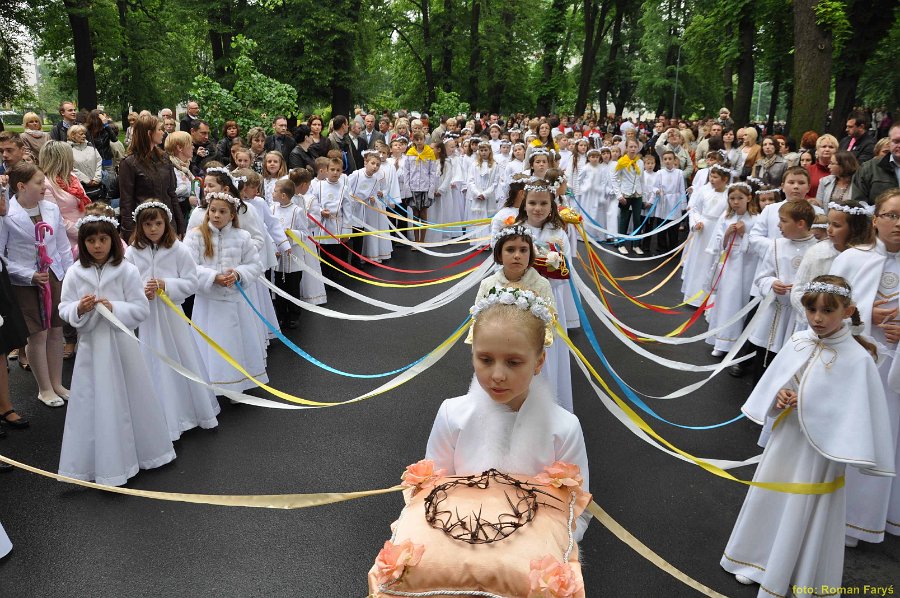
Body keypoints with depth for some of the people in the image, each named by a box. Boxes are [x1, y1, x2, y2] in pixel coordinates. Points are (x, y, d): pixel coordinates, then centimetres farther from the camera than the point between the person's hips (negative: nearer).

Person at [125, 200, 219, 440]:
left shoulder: (178, 249, -4)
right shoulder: (132, 252, -3)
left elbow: (191, 283, -4)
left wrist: (166, 285, -17)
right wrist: (141, 293, -19)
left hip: (171, 314, 0)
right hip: (145, 318, 0)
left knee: (182, 362, 10)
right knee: (154, 366, 6)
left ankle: (189, 410, 29)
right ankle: (162, 421, 17)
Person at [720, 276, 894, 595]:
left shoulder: (858, 358, -19)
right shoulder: (798, 342, -4)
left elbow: (858, 414, -18)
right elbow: (773, 381, 6)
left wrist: (811, 406, -23)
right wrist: (778, 396, -12)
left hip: (822, 446, -5)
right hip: (786, 436, 5)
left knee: (805, 511, 9)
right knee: (769, 498, 19)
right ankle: (759, 560, 43)